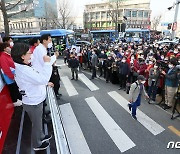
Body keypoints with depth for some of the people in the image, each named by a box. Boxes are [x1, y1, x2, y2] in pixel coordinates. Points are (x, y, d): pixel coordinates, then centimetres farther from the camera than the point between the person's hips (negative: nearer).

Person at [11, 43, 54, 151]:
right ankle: (37, 144, 38)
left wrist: (46, 83, 13)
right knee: (37, 124, 14)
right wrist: (47, 63, -32)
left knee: (38, 122, 28)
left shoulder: (22, 67, 4)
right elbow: (42, 79, -38)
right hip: (33, 103, -9)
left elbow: (35, 79, 16)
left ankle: (41, 137, 51)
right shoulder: (24, 70, -30)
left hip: (35, 100, 9)